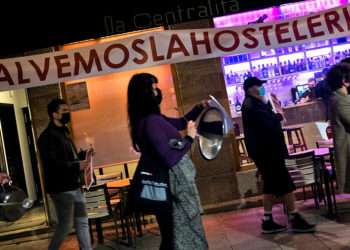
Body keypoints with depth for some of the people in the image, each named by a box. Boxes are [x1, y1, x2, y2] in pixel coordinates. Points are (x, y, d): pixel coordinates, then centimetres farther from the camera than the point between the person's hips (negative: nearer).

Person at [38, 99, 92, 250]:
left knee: (82, 222, 11)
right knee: (65, 226, -1)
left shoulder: (63, 132, 17)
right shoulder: (48, 136, -13)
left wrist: (83, 157, 5)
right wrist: (77, 166, -25)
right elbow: (52, 164, -24)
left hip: (74, 186, 9)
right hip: (61, 189, -9)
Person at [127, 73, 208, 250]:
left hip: (174, 184, 10)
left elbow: (180, 123, 24)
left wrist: (200, 107, 18)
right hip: (175, 186, -10)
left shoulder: (152, 118, 8)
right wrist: (189, 138, -13)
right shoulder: (151, 121, -23)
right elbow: (170, 158, -26)